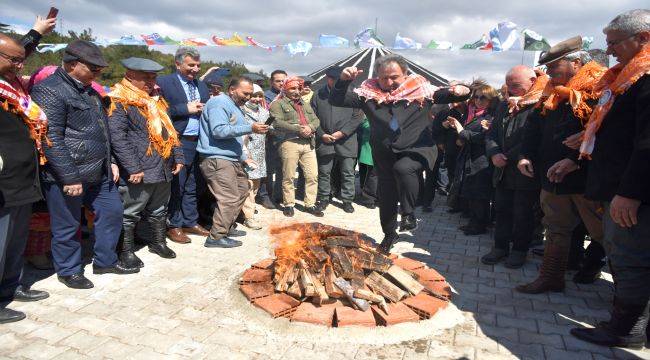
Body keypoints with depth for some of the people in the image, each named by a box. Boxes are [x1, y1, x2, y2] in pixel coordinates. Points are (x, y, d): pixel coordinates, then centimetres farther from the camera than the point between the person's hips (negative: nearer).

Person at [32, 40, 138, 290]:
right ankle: (68, 271, 26)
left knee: (112, 212, 14)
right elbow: (51, 139, -20)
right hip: (67, 177, -9)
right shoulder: (50, 91, -15)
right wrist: (70, 178, -21)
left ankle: (105, 260, 31)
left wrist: (110, 161, 17)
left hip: (99, 173, 9)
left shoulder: (89, 90, 14)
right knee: (66, 227, 6)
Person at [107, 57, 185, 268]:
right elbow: (118, 138, -18)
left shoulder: (155, 99, 16)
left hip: (163, 168, 8)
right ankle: (127, 251, 20)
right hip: (139, 172, -8)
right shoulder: (119, 102, -10)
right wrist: (133, 168, -21)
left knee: (159, 209, 20)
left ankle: (158, 242, 36)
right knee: (130, 213, 5)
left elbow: (169, 129, 20)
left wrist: (177, 157, 12)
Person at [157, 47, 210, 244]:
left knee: (193, 186, 14)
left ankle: (191, 222, 26)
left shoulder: (201, 85, 16)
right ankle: (174, 226, 14)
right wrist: (186, 109, -16)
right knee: (176, 186, 1)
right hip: (178, 143, -6)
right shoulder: (164, 82, -4)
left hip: (199, 142, 6)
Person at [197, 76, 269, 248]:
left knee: (241, 192, 15)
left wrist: (242, 156, 23)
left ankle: (227, 227, 27)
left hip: (232, 159, 11)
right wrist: (250, 128, -27)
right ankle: (216, 237, -5)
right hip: (217, 160, -11)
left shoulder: (235, 107, 21)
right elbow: (219, 131, -25)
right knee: (230, 199, -14)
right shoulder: (219, 103, -11)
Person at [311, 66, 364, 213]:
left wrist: (342, 132, -11)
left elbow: (358, 116, -4)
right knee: (324, 172, 9)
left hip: (346, 140, -1)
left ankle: (347, 200, 18)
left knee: (348, 172, 5)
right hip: (325, 141, 2)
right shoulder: (318, 95, 7)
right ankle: (324, 198, 24)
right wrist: (322, 135, -5)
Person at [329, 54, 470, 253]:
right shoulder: (369, 92, -2)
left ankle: (408, 214, -15)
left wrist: (461, 92, -21)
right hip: (385, 155, 3)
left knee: (403, 168, -36)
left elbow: (448, 95, 2)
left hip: (417, 149, -3)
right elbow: (336, 101, -6)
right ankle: (389, 234, 40)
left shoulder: (420, 89, -4)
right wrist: (344, 80, -23)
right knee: (386, 197, 14)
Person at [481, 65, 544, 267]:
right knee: (502, 209, 12)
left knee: (523, 213, 5)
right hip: (503, 172, 7)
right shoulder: (505, 105, 13)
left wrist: (508, 157, -17)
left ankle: (520, 250, 21)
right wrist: (494, 153, -4)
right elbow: (491, 135, 13)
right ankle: (500, 246, 25)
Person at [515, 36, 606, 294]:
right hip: (552, 177, 7)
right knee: (556, 229, 16)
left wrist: (574, 160, -26)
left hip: (587, 177, -7)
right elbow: (534, 125, 16)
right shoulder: (552, 93, 13)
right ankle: (551, 278, 27)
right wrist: (526, 155, 3)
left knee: (604, 233, 4)